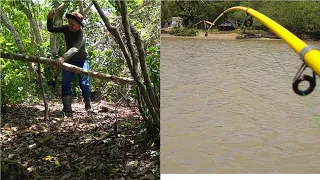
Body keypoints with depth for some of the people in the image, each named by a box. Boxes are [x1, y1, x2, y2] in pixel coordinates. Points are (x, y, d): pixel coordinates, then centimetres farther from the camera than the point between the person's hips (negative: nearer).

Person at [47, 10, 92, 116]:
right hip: (69, 61, 5)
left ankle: (88, 106, 8)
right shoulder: (66, 29, -7)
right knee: (65, 83, -11)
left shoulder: (81, 35, -25)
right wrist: (50, 18, -21)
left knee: (84, 83, -13)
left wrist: (63, 58, -57)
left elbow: (74, 49, -42)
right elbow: (51, 29, -1)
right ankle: (67, 110, -14)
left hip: (81, 61, -5)